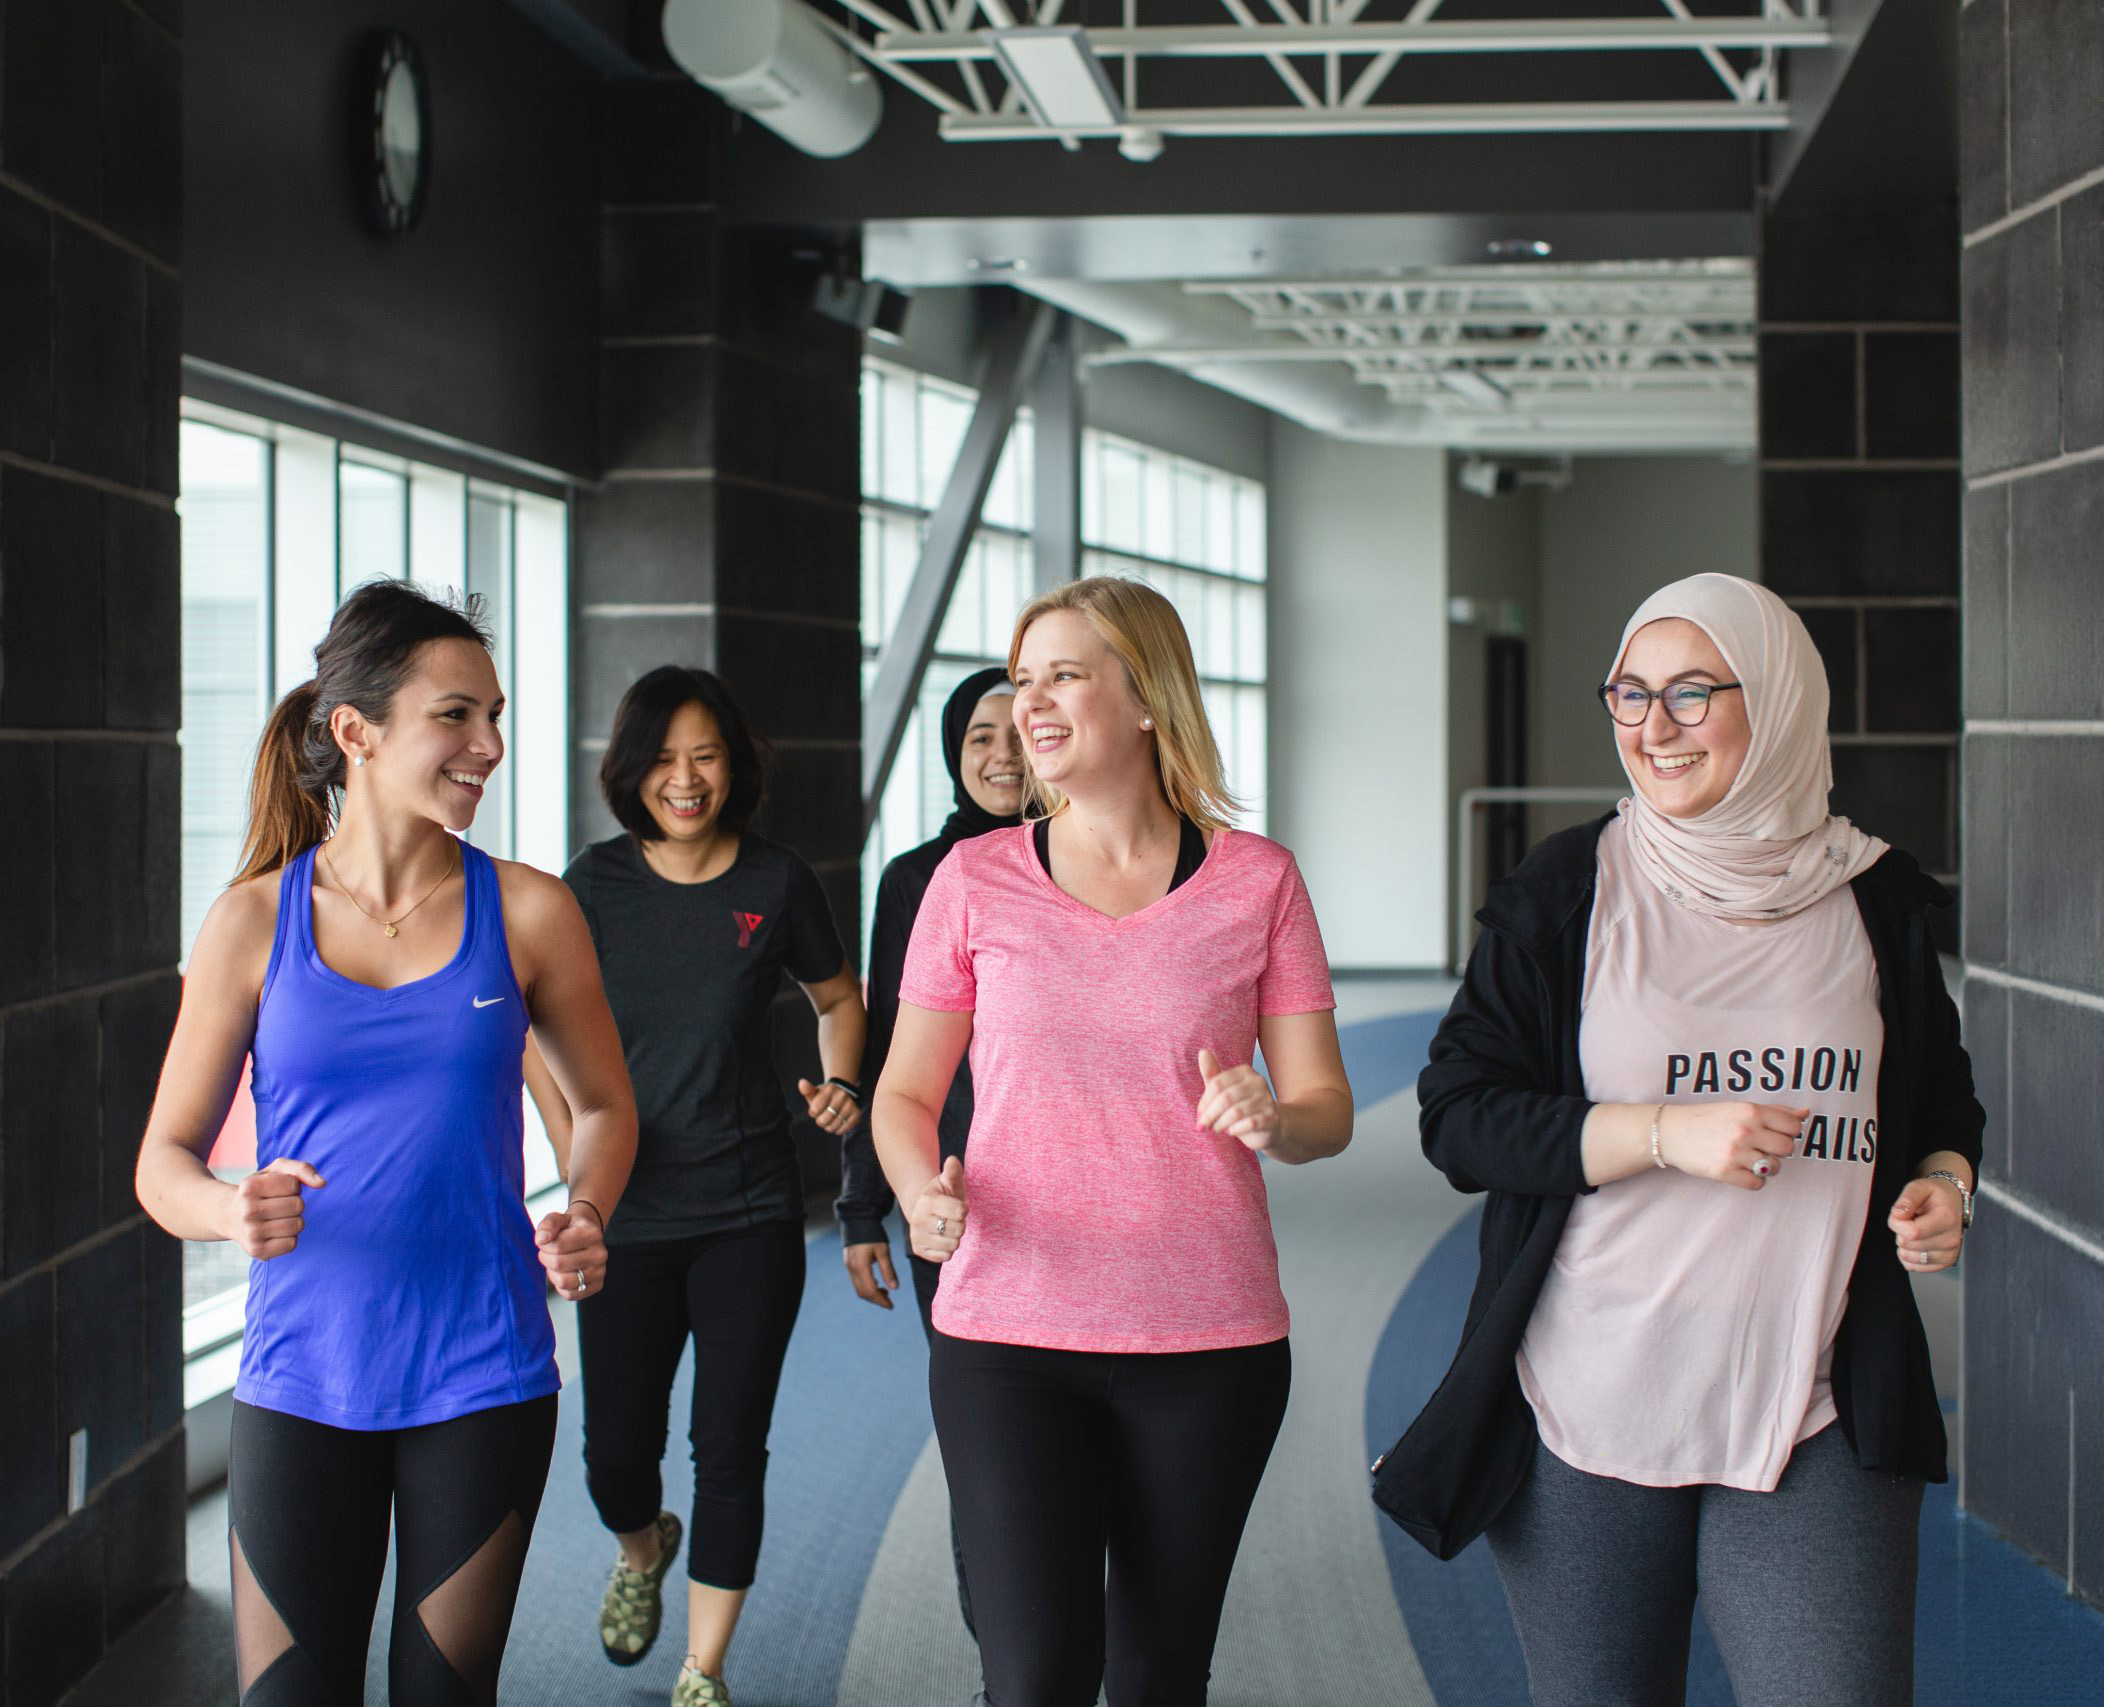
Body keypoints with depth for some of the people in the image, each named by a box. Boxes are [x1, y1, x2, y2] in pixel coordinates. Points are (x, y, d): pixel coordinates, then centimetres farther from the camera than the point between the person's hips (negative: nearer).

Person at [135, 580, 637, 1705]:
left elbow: (602, 1106, 12)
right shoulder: (253, 922, -1)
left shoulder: (526, 912, 0)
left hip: (483, 1378, 1)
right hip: (302, 1385, 0)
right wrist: (234, 1213, -19)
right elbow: (164, 1161, 3)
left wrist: (584, 1217, -8)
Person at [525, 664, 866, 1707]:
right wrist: (573, 1151, -2)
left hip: (749, 1216, -1)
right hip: (629, 1215, 1)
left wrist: (839, 1084, -5)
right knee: (618, 1447, 6)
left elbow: (837, 998, 14)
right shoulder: (595, 886, -2)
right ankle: (642, 1552, 42)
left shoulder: (776, 882, -3)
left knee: (730, 1449, 0)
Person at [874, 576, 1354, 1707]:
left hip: (1210, 1344, 1)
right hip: (1009, 1333, 0)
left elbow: (1326, 1106, 4)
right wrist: (924, 1194, -12)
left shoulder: (1256, 882, 2)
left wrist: (1276, 1117, -19)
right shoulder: (976, 880, 3)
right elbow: (905, 1092, 9)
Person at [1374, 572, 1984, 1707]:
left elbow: (1940, 1097, 22)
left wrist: (1942, 1185, 0)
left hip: (1814, 1429, 1)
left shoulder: (1877, 901, 6)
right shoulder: (1564, 892, 0)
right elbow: (1456, 1113, -5)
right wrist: (1666, 1132, -16)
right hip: (1587, 1416, -1)